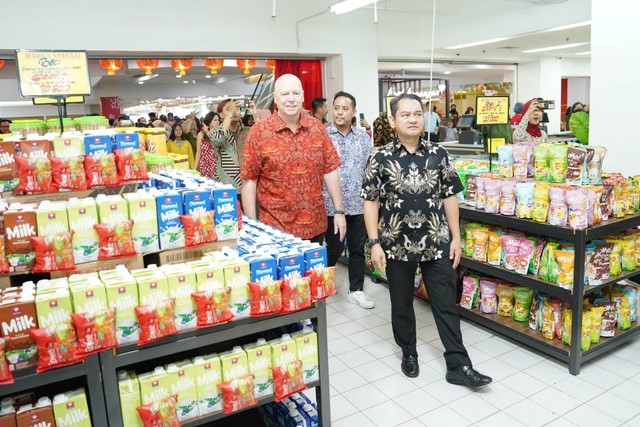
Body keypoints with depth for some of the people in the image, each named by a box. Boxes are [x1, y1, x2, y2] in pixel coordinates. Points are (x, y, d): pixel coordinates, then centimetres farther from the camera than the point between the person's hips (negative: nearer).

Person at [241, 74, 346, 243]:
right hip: (275, 228, -3)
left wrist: (339, 211, 3)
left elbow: (330, 171, 6)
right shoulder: (259, 132, -7)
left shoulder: (317, 127, 3)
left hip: (316, 225, 3)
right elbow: (249, 181, -6)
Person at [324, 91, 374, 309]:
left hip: (359, 204, 4)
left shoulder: (363, 137, 7)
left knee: (358, 249, 11)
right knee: (334, 249, 6)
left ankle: (356, 290, 25)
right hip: (332, 205, -3)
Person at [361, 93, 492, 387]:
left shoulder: (438, 155, 2)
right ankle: (408, 353, 35)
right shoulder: (380, 159, -5)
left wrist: (455, 237, 3)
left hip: (437, 243, 1)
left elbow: (450, 197, 6)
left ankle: (458, 365, 17)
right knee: (402, 304, 15)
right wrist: (374, 243, -8)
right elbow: (371, 202, -3)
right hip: (397, 245, -1)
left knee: (446, 304, 7)